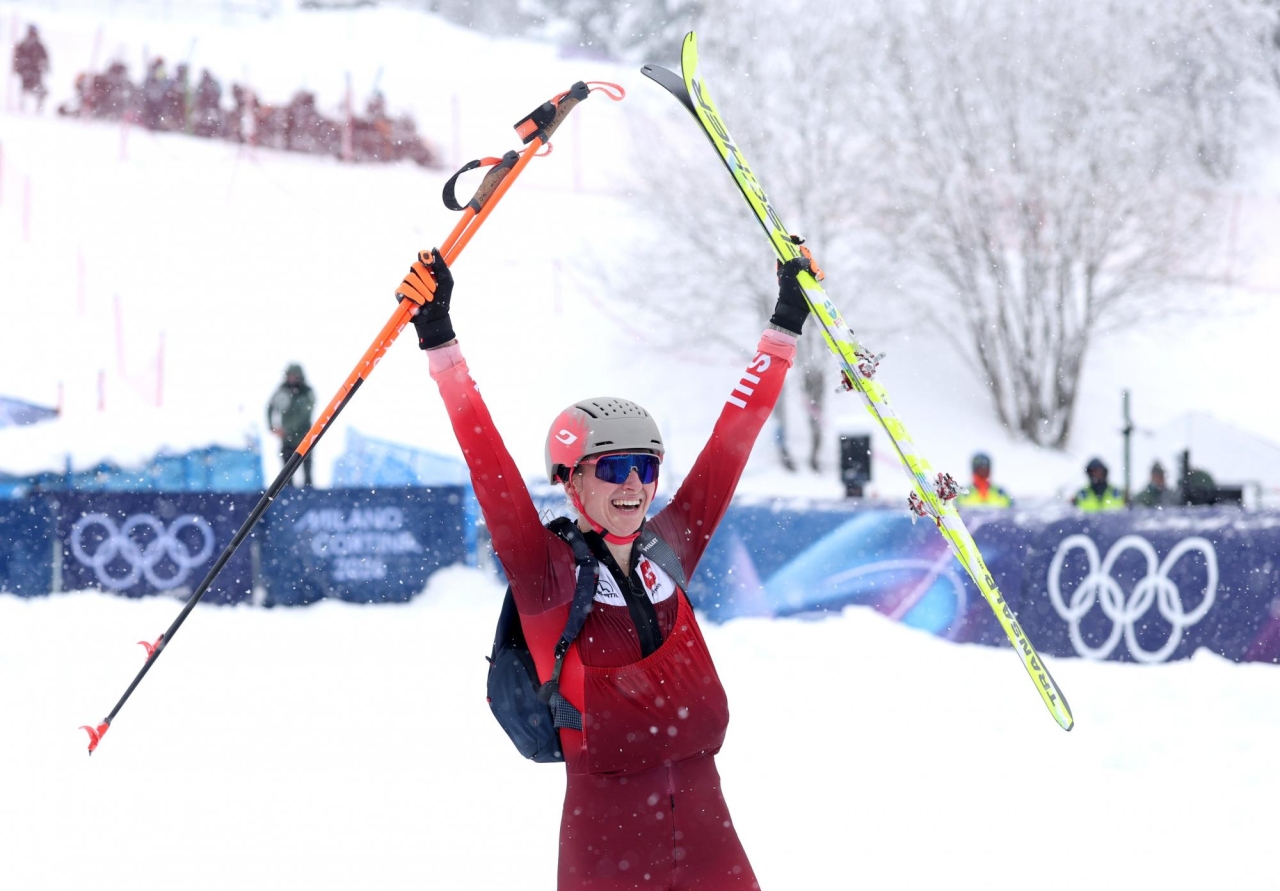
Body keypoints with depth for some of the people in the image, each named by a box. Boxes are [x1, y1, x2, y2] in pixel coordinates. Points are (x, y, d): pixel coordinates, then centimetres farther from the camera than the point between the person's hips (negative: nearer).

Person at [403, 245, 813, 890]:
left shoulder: (669, 548, 8)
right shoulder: (548, 571, -3)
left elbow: (733, 440, 13)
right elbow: (488, 464, -12)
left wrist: (785, 326, 16)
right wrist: (440, 342, -19)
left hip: (702, 819, 4)